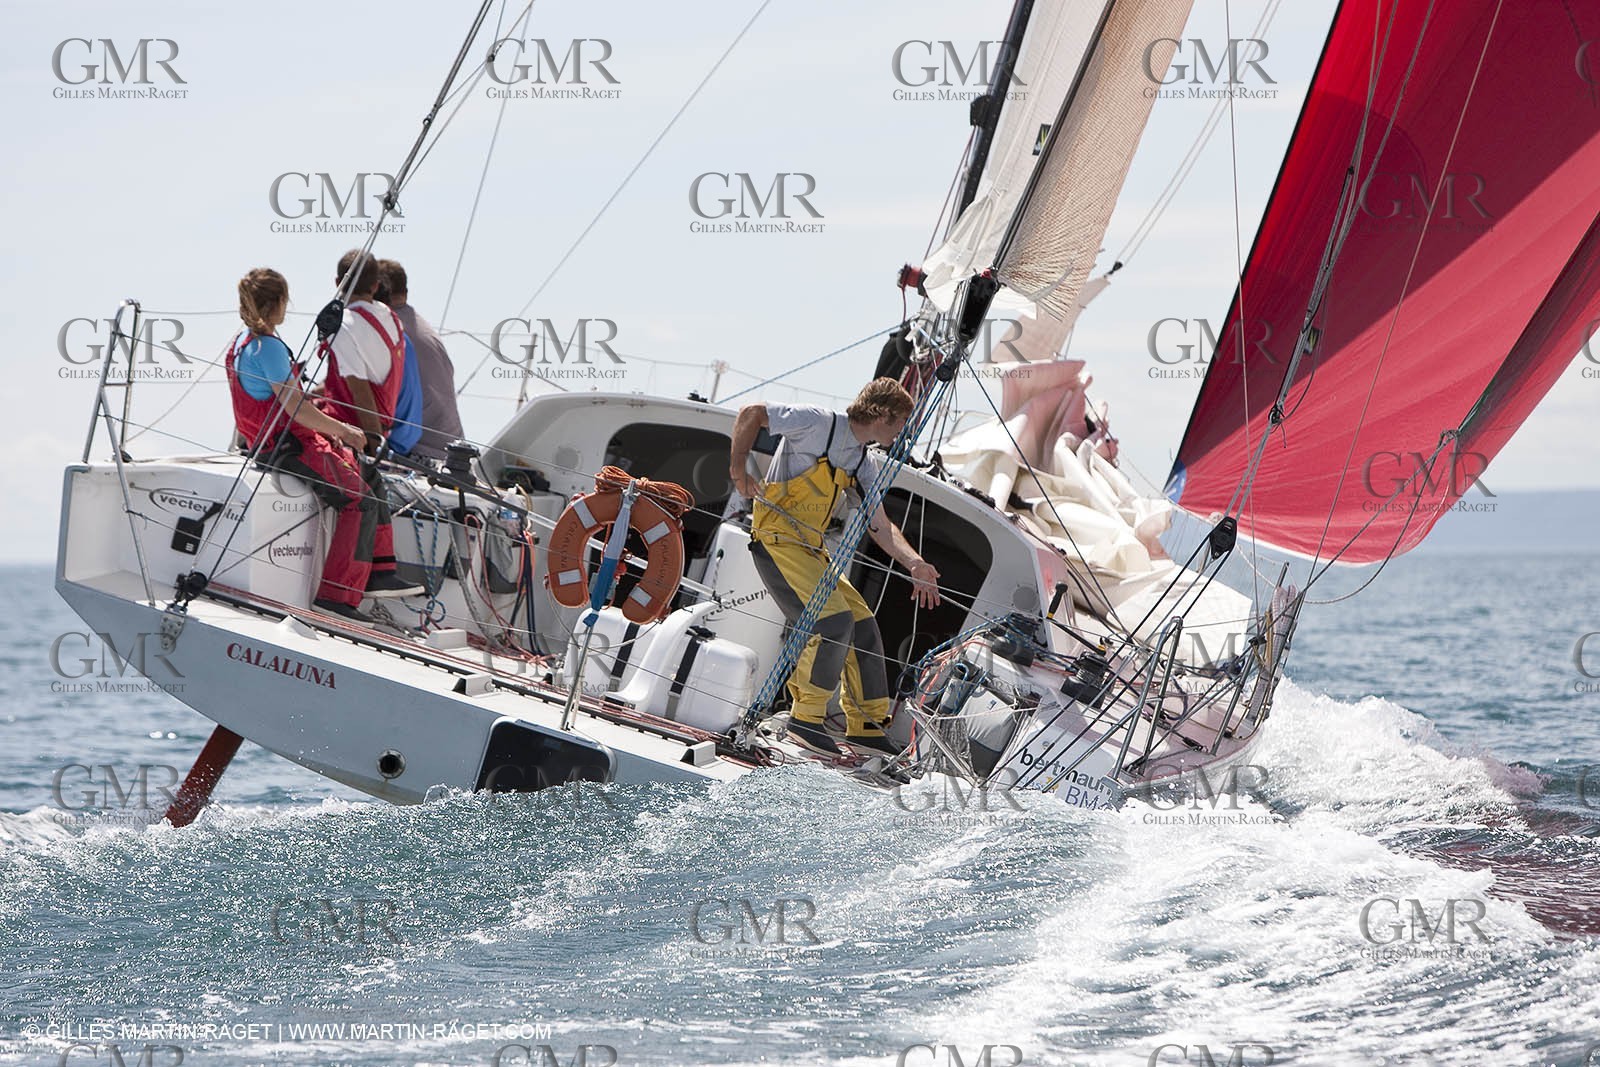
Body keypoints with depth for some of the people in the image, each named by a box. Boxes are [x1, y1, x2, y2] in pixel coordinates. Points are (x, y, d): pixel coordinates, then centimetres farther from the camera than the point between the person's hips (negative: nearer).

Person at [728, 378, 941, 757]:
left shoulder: (865, 463, 13)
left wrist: (914, 564, -4)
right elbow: (751, 413, -8)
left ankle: (865, 726, 15)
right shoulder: (819, 423, -11)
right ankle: (806, 719, -10)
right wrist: (738, 468, -16)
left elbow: (881, 526, 12)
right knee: (834, 620, -21)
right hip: (777, 540, -9)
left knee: (862, 623, 6)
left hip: (810, 548, 9)